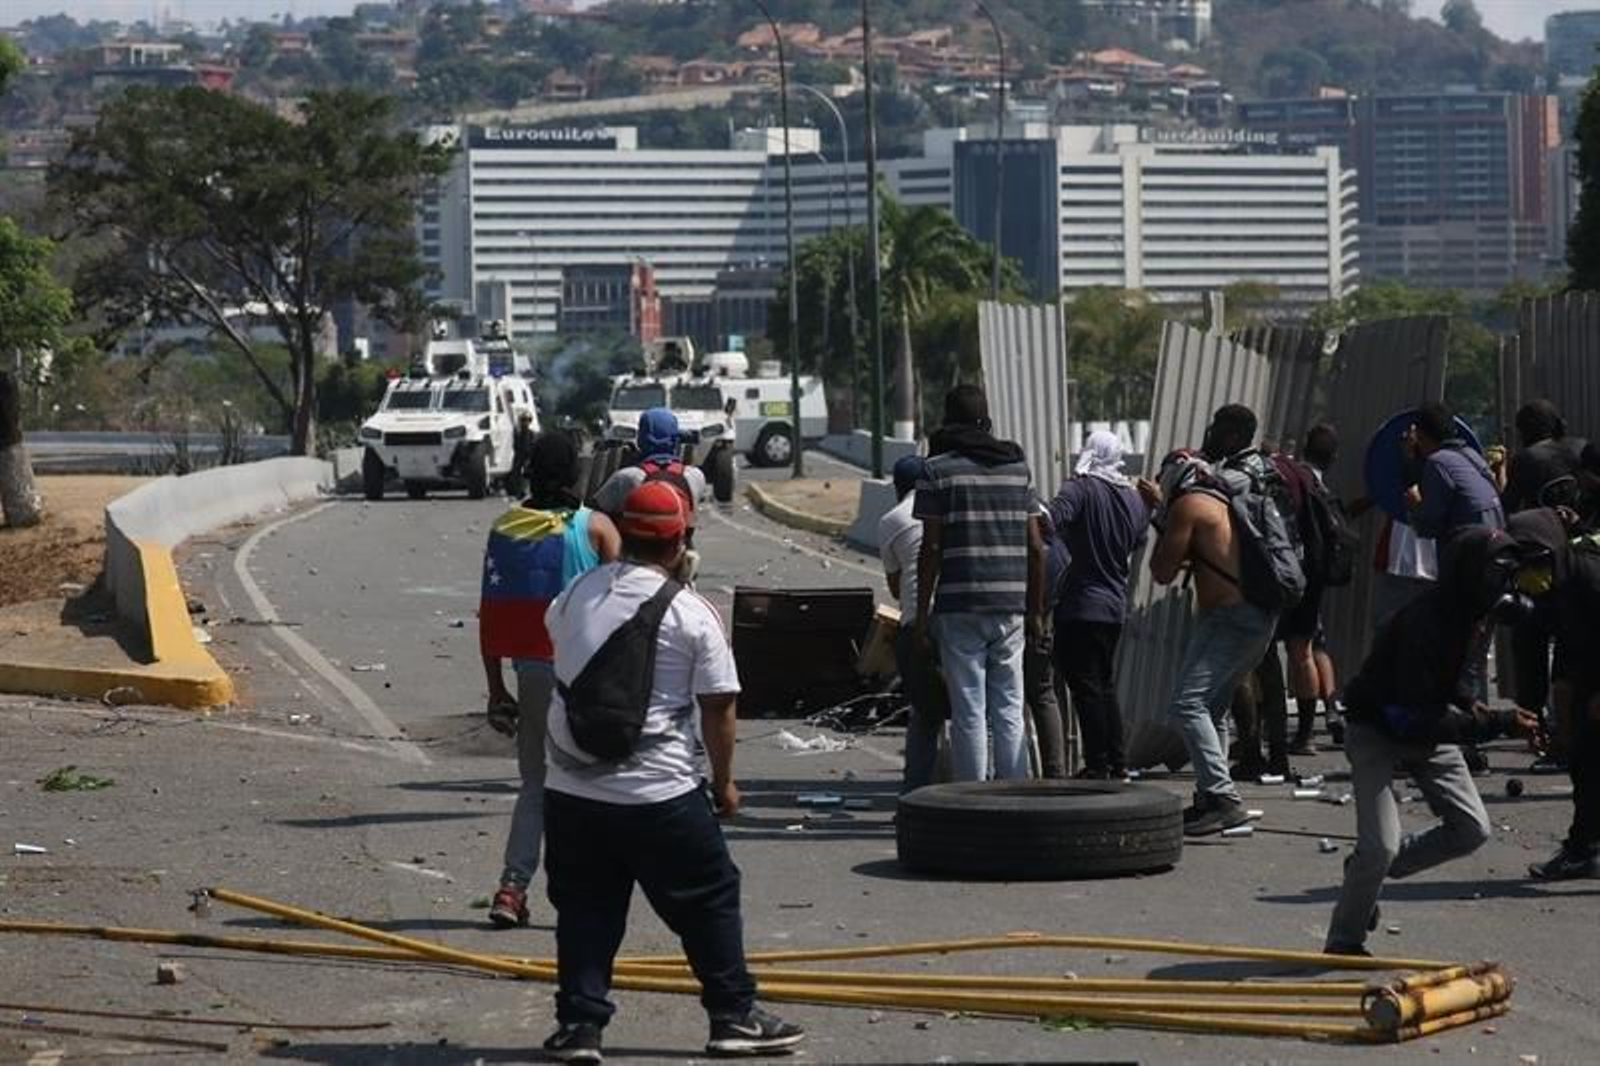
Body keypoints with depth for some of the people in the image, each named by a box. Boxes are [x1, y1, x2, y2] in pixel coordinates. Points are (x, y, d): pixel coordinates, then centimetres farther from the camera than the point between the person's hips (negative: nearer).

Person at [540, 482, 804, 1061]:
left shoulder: (574, 597, 2)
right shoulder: (691, 613, -9)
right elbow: (718, 707, -6)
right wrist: (723, 782, 5)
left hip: (571, 791, 4)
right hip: (659, 795, -4)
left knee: (584, 907, 12)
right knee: (709, 899, 10)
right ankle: (734, 1016, 14)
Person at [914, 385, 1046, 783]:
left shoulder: (939, 469, -3)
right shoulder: (1017, 466, 11)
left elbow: (931, 547, -8)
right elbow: (1036, 546, 10)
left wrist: (922, 612, -3)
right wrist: (1036, 608, 17)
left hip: (960, 606, -4)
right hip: (1010, 607, 4)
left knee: (969, 714, -1)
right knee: (1009, 712, 8)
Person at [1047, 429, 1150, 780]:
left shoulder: (1081, 489, -12)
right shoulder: (1135, 498, 9)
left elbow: (1052, 517, -30)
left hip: (1081, 606, -7)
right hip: (1116, 606, 7)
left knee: (1085, 686, -2)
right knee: (1106, 686, 17)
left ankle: (1097, 765, -2)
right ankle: (1117, 764, 18)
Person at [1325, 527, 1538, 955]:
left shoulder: (1472, 613, -4)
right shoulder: (1423, 624, -32)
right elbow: (1418, 719, -33)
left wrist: (1466, 701, -2)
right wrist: (1496, 723, -35)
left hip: (1427, 731, 9)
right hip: (1378, 732, -8)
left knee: (1472, 830, 1)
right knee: (1381, 846, -17)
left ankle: (1368, 871, 18)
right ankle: (1343, 943, 4)